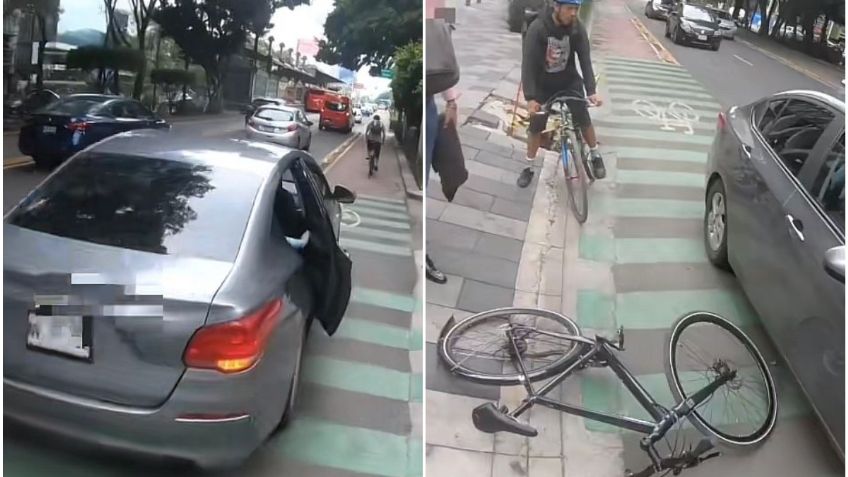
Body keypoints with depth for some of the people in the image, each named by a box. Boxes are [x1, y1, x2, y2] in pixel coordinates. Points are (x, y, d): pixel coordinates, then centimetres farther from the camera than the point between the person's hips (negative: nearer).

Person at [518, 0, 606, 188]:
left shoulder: (577, 28, -15)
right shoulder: (537, 28, -25)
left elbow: (585, 60, -15)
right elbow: (528, 63, -27)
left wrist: (591, 91, -27)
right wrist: (530, 98, -34)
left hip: (569, 81, 2)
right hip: (543, 84, -2)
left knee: (584, 120, -1)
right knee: (535, 127, 4)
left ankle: (596, 156, 23)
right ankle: (529, 168, 21)